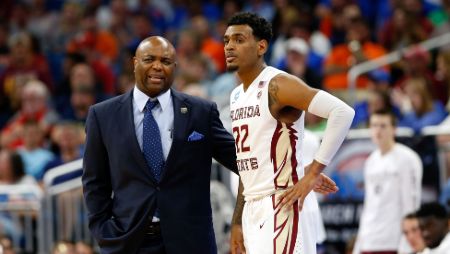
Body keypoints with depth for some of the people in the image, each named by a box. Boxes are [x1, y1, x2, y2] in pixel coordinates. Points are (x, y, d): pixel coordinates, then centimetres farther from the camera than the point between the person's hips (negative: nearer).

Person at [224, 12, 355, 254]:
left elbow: (343, 112, -22)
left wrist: (313, 174, -22)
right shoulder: (236, 97, 17)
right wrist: (237, 223, 19)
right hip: (252, 211, 9)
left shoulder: (278, 85, -10)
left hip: (280, 208, -9)